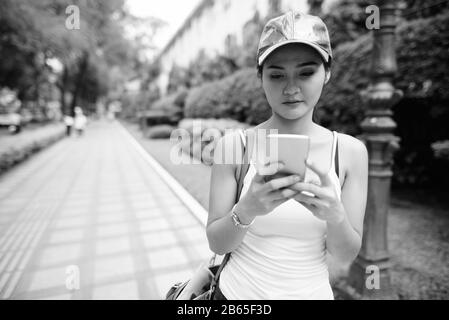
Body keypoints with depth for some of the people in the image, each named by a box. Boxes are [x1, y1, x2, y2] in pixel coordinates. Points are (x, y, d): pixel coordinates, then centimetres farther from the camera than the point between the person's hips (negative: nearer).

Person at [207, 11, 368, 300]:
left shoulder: (351, 151, -11)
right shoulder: (233, 144, -15)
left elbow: (346, 255, -8)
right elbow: (216, 244, -11)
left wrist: (335, 216, -27)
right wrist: (247, 209, -30)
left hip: (313, 291, 2)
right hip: (238, 291, -1)